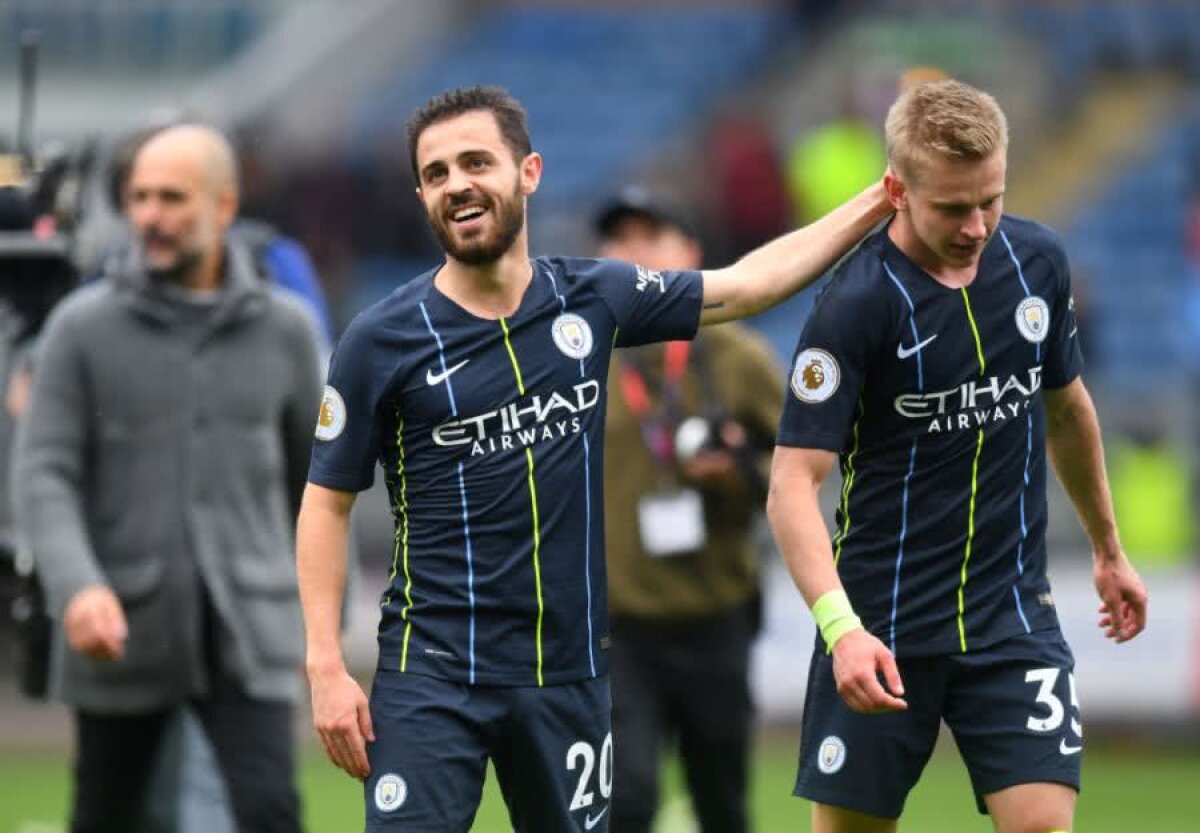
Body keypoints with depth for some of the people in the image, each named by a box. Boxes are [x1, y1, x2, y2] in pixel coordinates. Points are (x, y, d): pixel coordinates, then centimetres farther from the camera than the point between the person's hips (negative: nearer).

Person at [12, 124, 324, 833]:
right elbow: (45, 475, -7)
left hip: (248, 638, 0)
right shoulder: (84, 327, -1)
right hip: (125, 631, 0)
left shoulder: (284, 329, 4)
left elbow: (314, 473, 16)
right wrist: (76, 586, -25)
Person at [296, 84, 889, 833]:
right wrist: (327, 665, -8)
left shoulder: (593, 300, 3)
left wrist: (875, 204, 15)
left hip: (569, 672, 4)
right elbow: (328, 503, -1)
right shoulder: (380, 342, -6)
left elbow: (746, 284, 16)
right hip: (432, 673, -4)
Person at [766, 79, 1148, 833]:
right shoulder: (856, 303, -16)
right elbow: (794, 482, -19)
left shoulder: (1038, 262, 0)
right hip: (881, 624, -3)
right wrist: (840, 625, -33)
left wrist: (1109, 550, 26)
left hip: (1015, 614, 3)